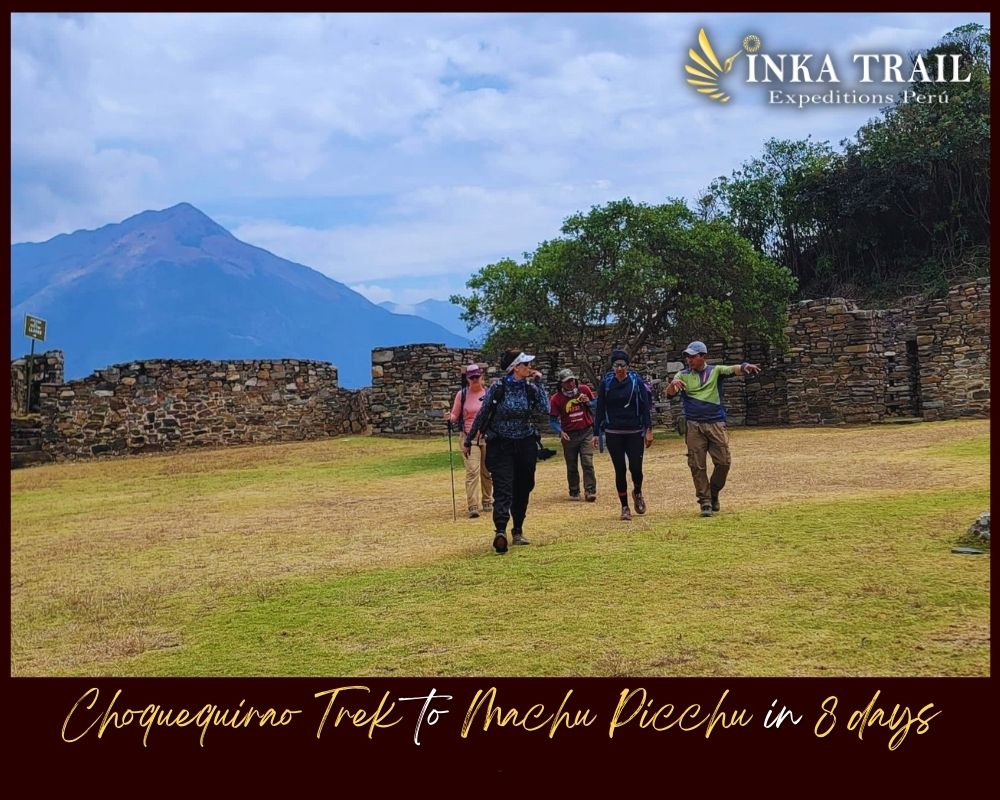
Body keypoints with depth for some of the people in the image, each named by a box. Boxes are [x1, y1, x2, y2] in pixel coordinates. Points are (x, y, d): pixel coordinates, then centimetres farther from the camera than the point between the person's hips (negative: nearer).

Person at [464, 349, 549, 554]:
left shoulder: (530, 388, 0)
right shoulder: (497, 388, -10)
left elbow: (545, 409, -14)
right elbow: (482, 415, -3)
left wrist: (538, 383, -13)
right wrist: (468, 441, 2)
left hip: (525, 445, 4)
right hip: (501, 445, -4)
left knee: (523, 489, 10)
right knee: (503, 489, -16)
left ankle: (518, 531, 24)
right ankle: (500, 531, -28)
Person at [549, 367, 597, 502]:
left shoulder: (584, 389, -2)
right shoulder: (556, 398, -7)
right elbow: (553, 419, -3)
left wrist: (588, 402, -10)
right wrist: (560, 431, -20)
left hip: (586, 432, 0)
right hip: (569, 435, 0)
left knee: (587, 463, -10)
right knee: (571, 466, 8)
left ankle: (590, 491, -7)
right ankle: (574, 492, 21)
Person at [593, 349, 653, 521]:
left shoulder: (637, 382, -1)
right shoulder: (606, 384, 3)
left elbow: (646, 407, -1)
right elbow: (600, 410, 7)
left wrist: (648, 430, -8)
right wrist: (596, 433, 3)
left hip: (635, 433, -1)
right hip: (613, 434, 1)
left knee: (636, 468, -5)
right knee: (620, 471, 2)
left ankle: (637, 493, 28)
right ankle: (625, 507, 13)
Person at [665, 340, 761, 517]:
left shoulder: (715, 371, 7)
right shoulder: (683, 375, 9)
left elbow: (732, 369, -12)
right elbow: (669, 394, -5)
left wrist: (745, 367, -35)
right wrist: (673, 384, -29)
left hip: (716, 424, 0)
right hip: (694, 426, 0)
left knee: (724, 462, -2)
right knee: (697, 466, -2)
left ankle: (714, 493, 21)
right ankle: (705, 502, 7)